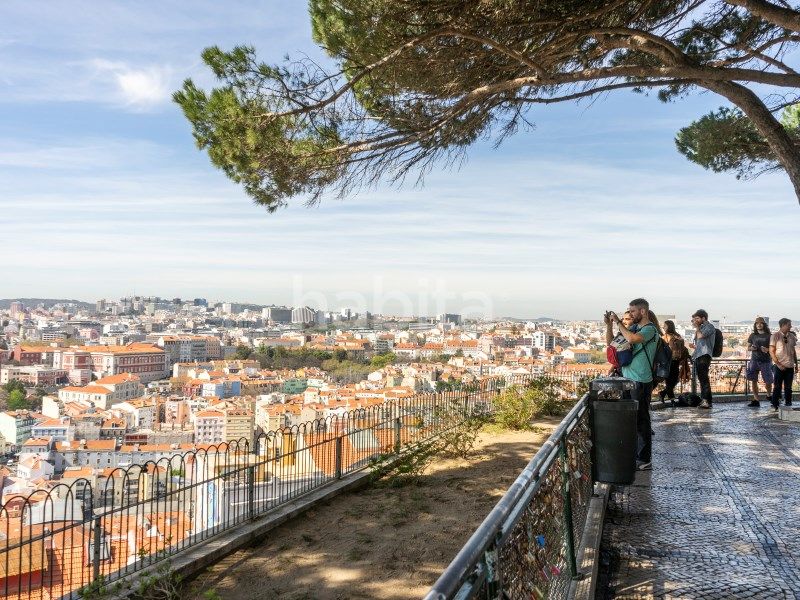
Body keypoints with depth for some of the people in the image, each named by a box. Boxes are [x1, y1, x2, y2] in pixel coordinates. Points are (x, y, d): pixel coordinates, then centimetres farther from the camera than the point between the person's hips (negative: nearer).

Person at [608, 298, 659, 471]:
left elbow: (632, 339, -31)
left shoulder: (650, 329, -12)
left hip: (641, 382, -8)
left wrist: (618, 322, -20)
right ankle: (633, 455, 26)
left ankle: (645, 460, 6)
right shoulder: (633, 327, 14)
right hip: (628, 380, 9)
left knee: (641, 421, -2)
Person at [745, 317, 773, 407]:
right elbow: (748, 347, 16)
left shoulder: (769, 336, 2)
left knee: (768, 381, 0)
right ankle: (756, 400, 2)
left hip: (766, 361, -2)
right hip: (754, 360, 2)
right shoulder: (753, 335, 10)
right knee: (754, 380, -3)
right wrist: (751, 348, -6)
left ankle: (769, 395, 30)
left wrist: (767, 350, -18)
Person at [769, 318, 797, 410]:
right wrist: (778, 364, -13)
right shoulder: (775, 336, -7)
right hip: (779, 366, -4)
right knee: (777, 387, 2)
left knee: (788, 387, 10)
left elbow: (794, 350, 16)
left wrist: (796, 363, 13)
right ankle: (775, 406, 9)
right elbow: (771, 351, -8)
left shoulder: (792, 336, 7)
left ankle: (788, 405, 19)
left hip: (790, 366, 4)